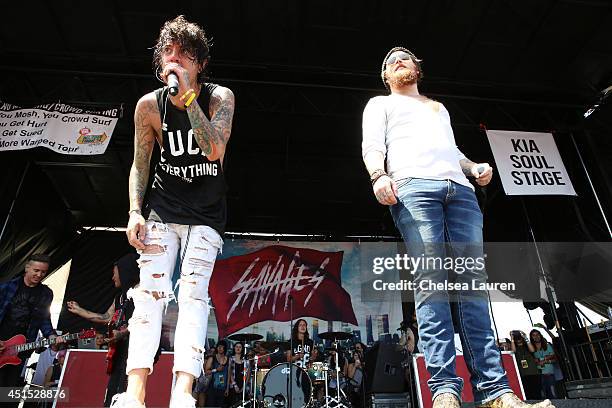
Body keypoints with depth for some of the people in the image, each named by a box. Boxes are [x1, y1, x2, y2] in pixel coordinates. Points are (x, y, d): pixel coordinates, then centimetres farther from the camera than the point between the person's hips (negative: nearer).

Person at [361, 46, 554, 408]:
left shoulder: (439, 108, 41)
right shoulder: (380, 104, 26)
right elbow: (373, 145, 7)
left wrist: (475, 166, 12)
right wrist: (379, 175, -15)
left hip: (460, 188, 5)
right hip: (413, 185, -4)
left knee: (473, 280, -8)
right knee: (430, 280, -18)